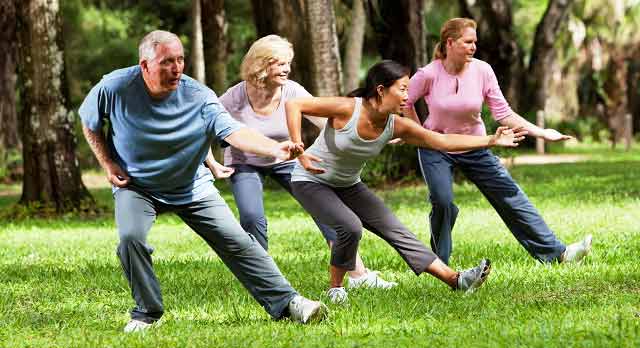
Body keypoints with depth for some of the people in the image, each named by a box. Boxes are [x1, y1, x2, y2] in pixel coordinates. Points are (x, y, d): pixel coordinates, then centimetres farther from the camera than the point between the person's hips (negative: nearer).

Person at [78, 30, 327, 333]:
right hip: (136, 186, -1)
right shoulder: (114, 88, -19)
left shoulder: (198, 97, -21)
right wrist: (108, 165, -6)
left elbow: (233, 132, -35)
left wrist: (275, 148, -52)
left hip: (192, 187, 1)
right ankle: (146, 312, -6)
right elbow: (89, 123, 2)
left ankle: (285, 302, 2)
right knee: (131, 238, -27)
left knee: (237, 242, -6)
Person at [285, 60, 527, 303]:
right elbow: (294, 105, -25)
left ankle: (455, 280, -5)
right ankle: (335, 289, -7)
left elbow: (443, 141, -11)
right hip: (311, 181, -6)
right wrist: (299, 151, -31)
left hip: (348, 185, 6)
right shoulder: (347, 109, -29)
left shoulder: (396, 126, -13)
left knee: (395, 230, -2)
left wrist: (492, 141, -16)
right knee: (350, 227, -29)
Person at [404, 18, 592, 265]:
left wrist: (541, 133, -14)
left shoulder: (482, 71, -13)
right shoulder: (429, 75, -20)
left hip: (474, 148, 2)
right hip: (436, 149, -2)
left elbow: (503, 114, -9)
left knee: (510, 197, -1)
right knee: (442, 202, -19)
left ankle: (555, 252, 2)